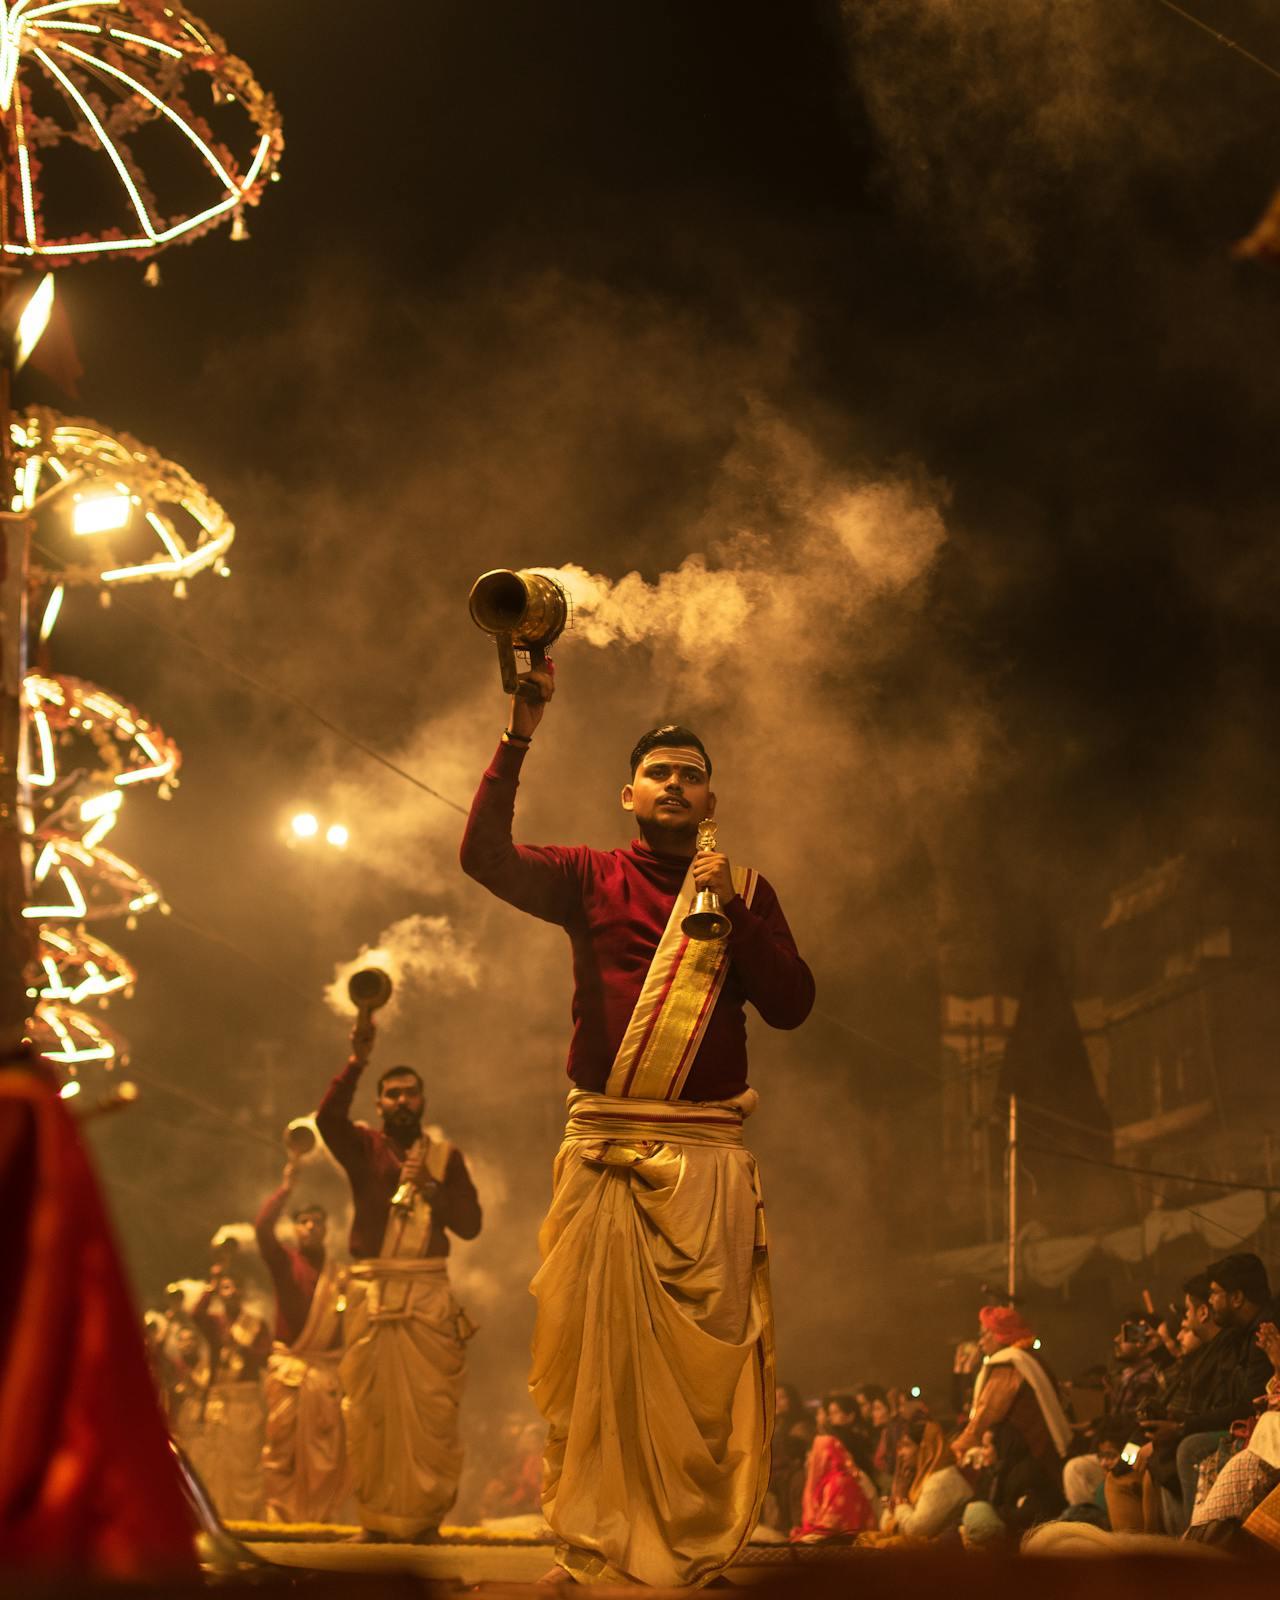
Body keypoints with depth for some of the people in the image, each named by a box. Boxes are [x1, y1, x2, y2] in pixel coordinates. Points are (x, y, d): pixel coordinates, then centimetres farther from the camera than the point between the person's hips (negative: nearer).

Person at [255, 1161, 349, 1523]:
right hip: (287, 1367, -1)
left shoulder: (338, 1276, 11)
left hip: (326, 1369, 1)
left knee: (325, 1453, -2)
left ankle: (320, 1520, 2)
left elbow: (349, 1326, 9)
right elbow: (262, 1229, -12)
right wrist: (285, 1188, -15)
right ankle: (280, 1519, -1)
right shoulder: (283, 1262, 6)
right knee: (281, 1446, -4)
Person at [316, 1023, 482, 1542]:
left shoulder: (445, 1157, 12)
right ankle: (374, 1519, 5)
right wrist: (357, 1061, -23)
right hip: (369, 1292, 0)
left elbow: (470, 1224, 4)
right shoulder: (364, 1147, 9)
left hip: (427, 1295, 0)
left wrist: (430, 1188, -10)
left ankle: (425, 1518, -1)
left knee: (429, 1407, -6)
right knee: (368, 1409, -1)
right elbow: (328, 1116, -12)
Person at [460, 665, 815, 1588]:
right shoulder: (592, 879, 11)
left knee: (705, 1354, -5)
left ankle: (700, 1546, 1)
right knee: (596, 1346, -2)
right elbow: (485, 855, -4)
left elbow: (792, 1005, 4)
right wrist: (520, 736, -11)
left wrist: (735, 909, -6)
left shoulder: (745, 890, 15)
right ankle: (596, 1545, 5)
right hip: (604, 1142, 0)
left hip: (708, 1148, 0)